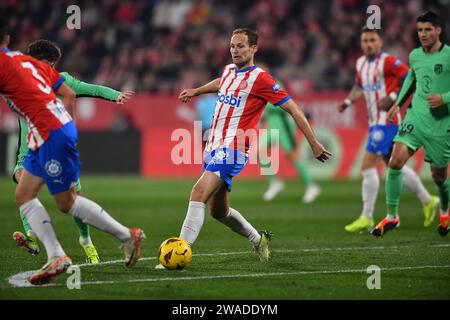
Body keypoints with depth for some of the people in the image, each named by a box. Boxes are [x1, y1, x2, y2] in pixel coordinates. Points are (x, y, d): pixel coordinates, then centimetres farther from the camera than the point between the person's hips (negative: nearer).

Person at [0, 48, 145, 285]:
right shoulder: (28, 61, 18)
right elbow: (69, 94, 20)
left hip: (51, 134, -10)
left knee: (66, 202, 0)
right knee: (24, 196, 8)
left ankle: (127, 236, 11)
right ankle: (56, 256, -1)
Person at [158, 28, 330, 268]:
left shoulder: (259, 78, -9)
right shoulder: (229, 70, 14)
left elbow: (292, 108, -8)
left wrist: (314, 144, -9)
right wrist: (196, 91, 44)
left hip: (233, 149, -8)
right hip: (213, 147, 8)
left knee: (199, 192, -25)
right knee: (218, 211, 14)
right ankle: (258, 239, 37)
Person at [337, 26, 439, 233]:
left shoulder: (388, 62, -14)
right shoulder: (361, 63, 11)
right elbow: (359, 86, 27)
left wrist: (392, 97, -22)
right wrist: (348, 101, 9)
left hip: (386, 121, -9)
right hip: (374, 122, 9)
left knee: (368, 166, -12)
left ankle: (366, 218, -7)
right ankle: (428, 201, 31)